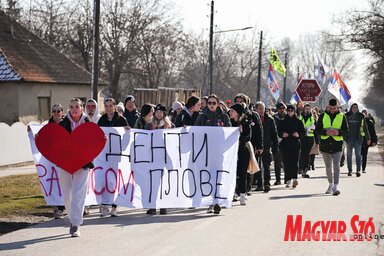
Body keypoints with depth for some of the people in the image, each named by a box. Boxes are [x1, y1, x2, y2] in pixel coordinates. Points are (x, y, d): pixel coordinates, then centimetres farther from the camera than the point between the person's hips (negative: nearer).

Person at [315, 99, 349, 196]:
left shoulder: (342, 117, 3)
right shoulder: (323, 116, 5)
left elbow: (346, 131, 2)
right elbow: (317, 130, 2)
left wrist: (338, 132, -18)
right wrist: (326, 132, -17)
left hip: (337, 145, -2)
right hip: (325, 145, 2)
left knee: (336, 166, -13)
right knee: (328, 167, 14)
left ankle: (335, 187, -16)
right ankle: (331, 184, 30)